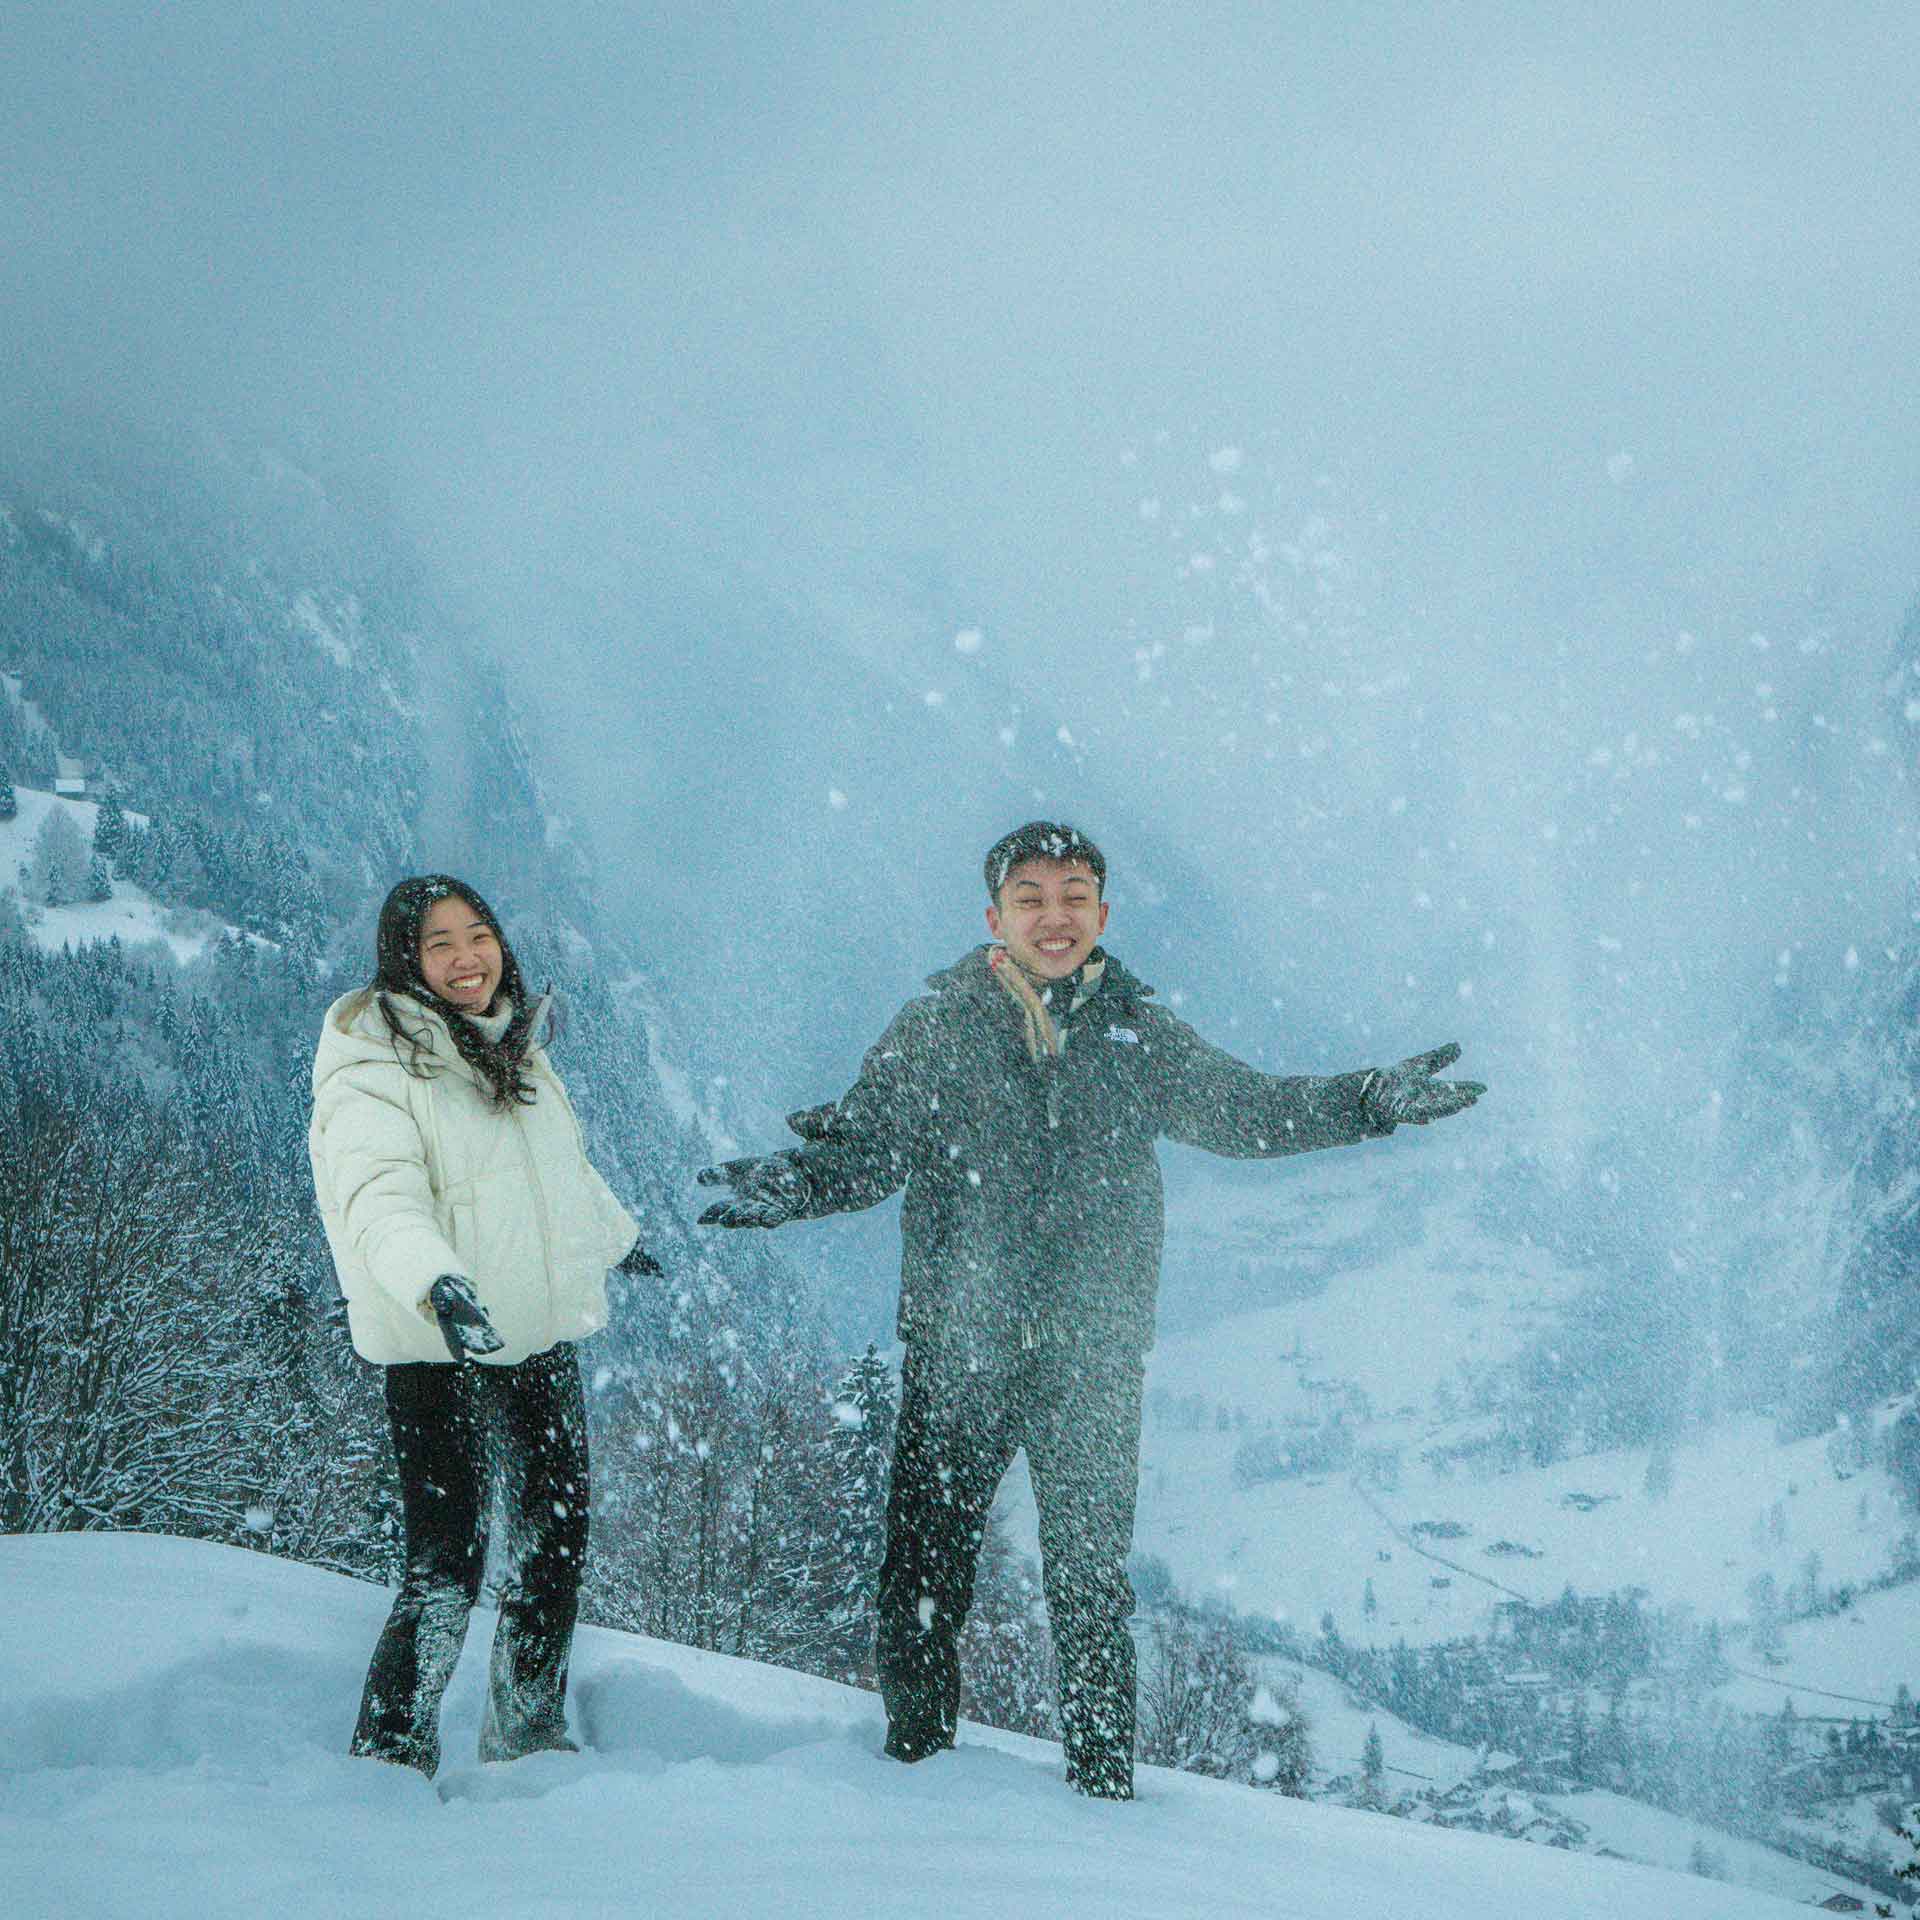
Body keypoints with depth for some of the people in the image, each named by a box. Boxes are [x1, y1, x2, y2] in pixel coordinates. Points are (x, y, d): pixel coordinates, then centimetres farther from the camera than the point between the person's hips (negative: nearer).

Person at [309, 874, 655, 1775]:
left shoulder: (512, 1046, 12)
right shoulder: (371, 1066, -12)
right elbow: (379, 1197, -27)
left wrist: (616, 1234, 45)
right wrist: (435, 1282, -45)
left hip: (542, 1337, 8)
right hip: (439, 1349, -8)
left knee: (554, 1539, 14)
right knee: (446, 1562, -12)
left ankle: (527, 1732, 29)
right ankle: (390, 1754, 0)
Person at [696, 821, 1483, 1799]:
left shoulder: (1138, 1034, 9)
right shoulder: (936, 1026, 3)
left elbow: (1245, 1109, 12)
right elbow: (867, 1142, -3)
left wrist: (1368, 1103, 0)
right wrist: (792, 1183, -24)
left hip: (1094, 1349, 1)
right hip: (957, 1344, -1)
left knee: (1092, 1576, 5)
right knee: (927, 1565, 1)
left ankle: (1103, 1782, 15)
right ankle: (914, 1756, 19)